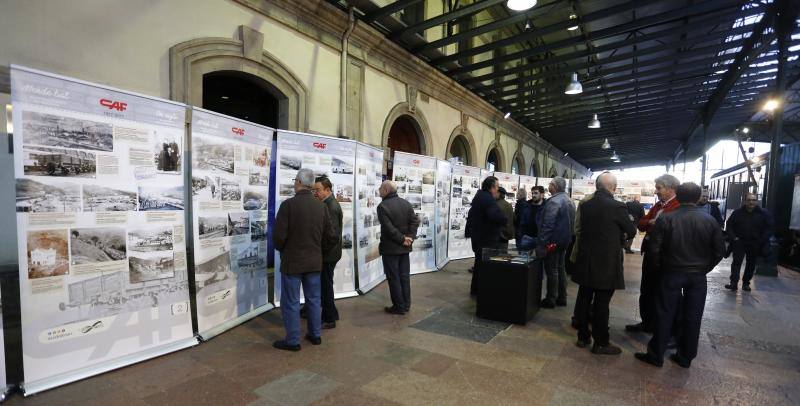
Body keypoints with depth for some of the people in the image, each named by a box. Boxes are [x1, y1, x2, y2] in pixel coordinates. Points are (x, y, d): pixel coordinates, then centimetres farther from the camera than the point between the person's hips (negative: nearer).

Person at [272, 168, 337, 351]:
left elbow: (278, 235, -16)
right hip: (315, 261, 5)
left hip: (292, 261, -5)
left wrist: (282, 250, 4)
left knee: (291, 302, 9)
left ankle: (292, 341, 19)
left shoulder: (289, 204, -16)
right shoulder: (321, 206, -1)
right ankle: (315, 335, 29)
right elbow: (331, 236, 1)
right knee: (313, 299, 17)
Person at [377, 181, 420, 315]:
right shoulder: (406, 203, 5)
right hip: (405, 248, 6)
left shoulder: (383, 206, -16)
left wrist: (402, 239, -15)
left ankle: (399, 307, 13)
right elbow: (415, 221, -1)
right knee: (404, 276, 14)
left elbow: (388, 228, -22)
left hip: (390, 248, -6)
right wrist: (410, 237, -7)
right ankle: (406, 305, 23)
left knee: (394, 278, 5)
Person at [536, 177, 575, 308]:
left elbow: (547, 225, -23)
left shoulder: (554, 201, -19)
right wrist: (567, 237, 19)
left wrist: (541, 243, -20)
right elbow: (572, 222, 15)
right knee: (560, 268, 16)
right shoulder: (569, 200, 11)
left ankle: (550, 300, 9)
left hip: (553, 241, -9)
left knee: (551, 271, 0)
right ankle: (562, 298, 25)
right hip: (564, 240, 9)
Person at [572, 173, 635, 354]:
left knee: (584, 299, 13)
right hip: (607, 263, -5)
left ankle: (583, 336, 26)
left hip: (585, 261, 5)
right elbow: (631, 230, -1)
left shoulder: (584, 205, 0)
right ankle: (601, 343, 17)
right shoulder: (617, 206, -15)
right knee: (601, 303, 4)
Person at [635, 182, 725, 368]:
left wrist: (659, 268, 4)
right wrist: (704, 268, 14)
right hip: (698, 276, 3)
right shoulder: (710, 220, -3)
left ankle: (656, 354, 15)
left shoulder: (665, 219, -12)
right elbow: (719, 250, 1)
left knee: (665, 314, 6)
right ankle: (686, 357, 24)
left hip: (672, 274, -2)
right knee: (692, 317, 12)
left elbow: (654, 248, -12)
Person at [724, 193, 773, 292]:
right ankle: (734, 283, -10)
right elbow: (729, 225, 6)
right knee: (736, 262, -7)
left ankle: (746, 283, 21)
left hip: (755, 244, 1)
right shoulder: (737, 212, 0)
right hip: (739, 242, -1)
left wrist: (761, 240, -10)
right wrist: (733, 237, -6)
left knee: (751, 264, 10)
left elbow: (768, 229, 1)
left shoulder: (764, 214, 0)